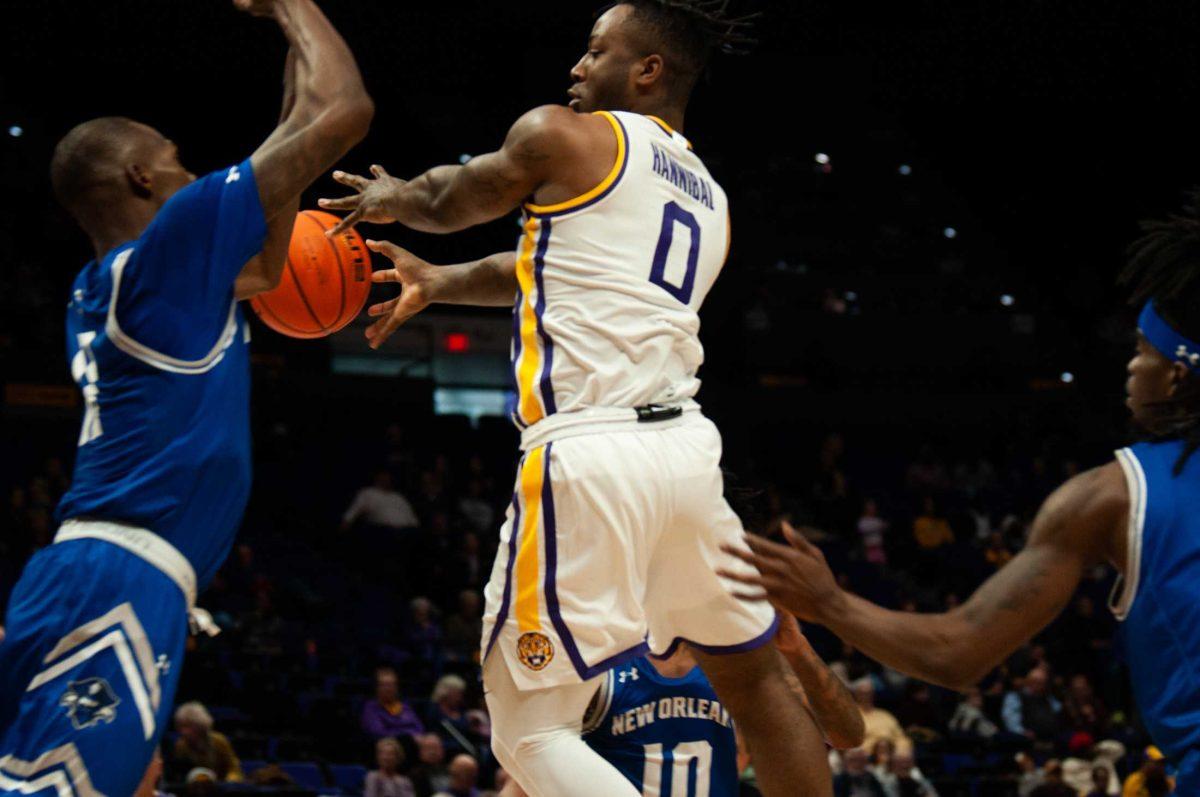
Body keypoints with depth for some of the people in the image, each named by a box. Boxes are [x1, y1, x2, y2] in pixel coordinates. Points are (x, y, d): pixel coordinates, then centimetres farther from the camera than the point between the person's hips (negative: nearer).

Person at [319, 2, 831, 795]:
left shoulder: (565, 136, 1)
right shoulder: (711, 198, 23)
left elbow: (449, 202, 18)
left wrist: (392, 197, 40)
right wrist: (438, 283, 43)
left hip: (591, 455, -7)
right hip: (686, 446, 7)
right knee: (757, 683, 21)